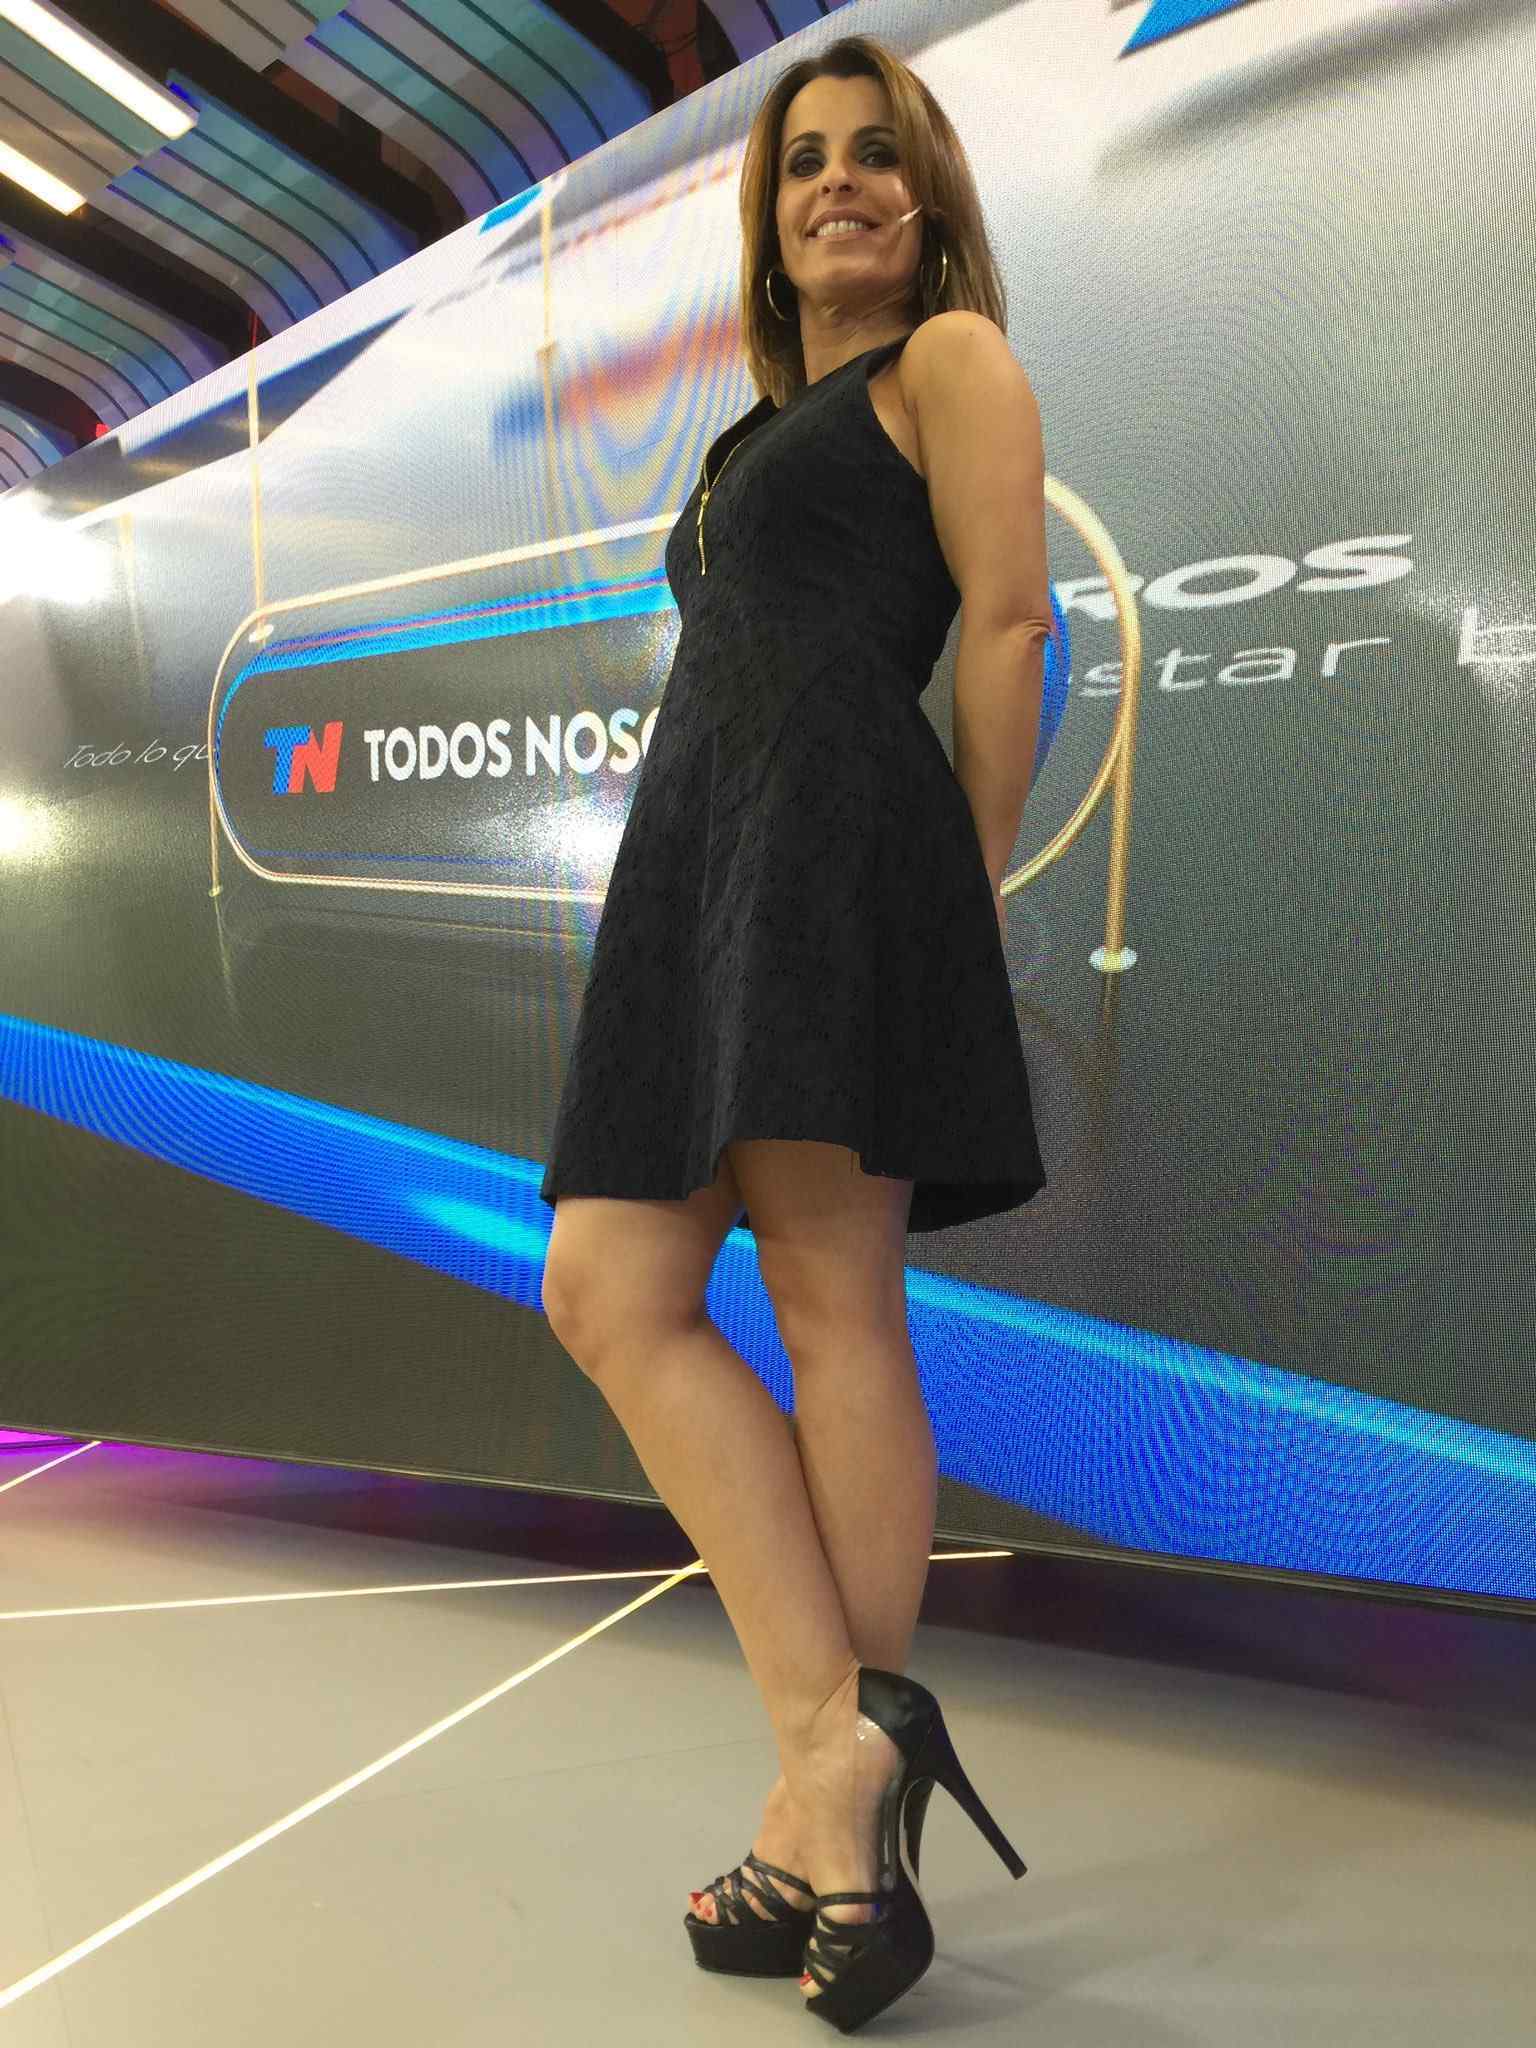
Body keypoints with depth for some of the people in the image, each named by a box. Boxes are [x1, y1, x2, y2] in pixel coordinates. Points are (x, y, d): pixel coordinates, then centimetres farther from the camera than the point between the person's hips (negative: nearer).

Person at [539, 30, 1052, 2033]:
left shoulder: (951, 355, 13)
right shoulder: (768, 429, 36)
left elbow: (1010, 620, 0)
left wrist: (970, 881, -5)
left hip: (832, 822, -8)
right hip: (694, 854, 8)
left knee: (834, 1294, -14)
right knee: (607, 1293, -5)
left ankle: (825, 1794, -7)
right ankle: (845, 1730, -5)